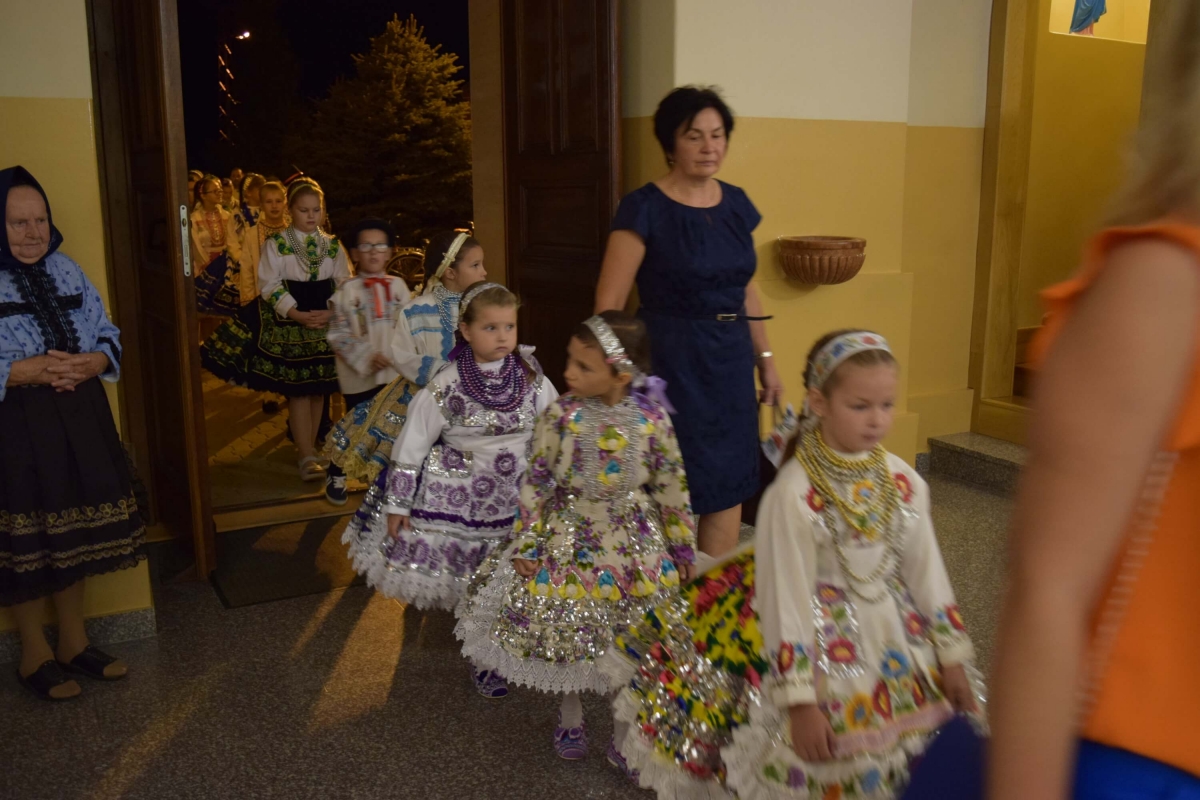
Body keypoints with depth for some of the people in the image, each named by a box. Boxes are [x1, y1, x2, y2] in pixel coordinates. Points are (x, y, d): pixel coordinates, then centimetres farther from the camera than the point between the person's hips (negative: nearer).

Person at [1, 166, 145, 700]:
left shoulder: (66, 270, 7)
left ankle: (73, 642, 31)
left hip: (79, 422, 5)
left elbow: (107, 335, 7)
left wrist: (92, 362, -12)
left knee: (75, 532, 14)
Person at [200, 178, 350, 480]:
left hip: (326, 321, 4)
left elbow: (344, 284, 5)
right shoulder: (276, 244, -2)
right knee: (298, 389, -6)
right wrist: (298, 314, -19)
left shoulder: (333, 245, 7)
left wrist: (333, 312, -13)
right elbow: (270, 285, -7)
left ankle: (308, 447, 22)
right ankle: (307, 457, -3)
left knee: (319, 389, 8)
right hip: (288, 322, -4)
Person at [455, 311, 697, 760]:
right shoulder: (561, 416, -14)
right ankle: (570, 717, 40)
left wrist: (682, 550, 3)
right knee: (565, 632, 12)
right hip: (569, 539, 0)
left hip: (633, 544, 1)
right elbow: (536, 482, -7)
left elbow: (672, 487, -3)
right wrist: (527, 546, -7)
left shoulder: (652, 419, -13)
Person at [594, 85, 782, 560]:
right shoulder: (645, 208, -10)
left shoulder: (736, 204, 9)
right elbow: (608, 305, -11)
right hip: (672, 364, -6)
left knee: (729, 486, 11)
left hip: (731, 364, 6)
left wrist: (765, 360, 17)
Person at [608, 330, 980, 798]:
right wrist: (800, 701, -17)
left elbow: (925, 571, 5)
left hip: (895, 642, 5)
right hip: (820, 647, -5)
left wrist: (951, 657, 9)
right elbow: (788, 597, -19)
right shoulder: (794, 494, -21)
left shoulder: (904, 483, -4)